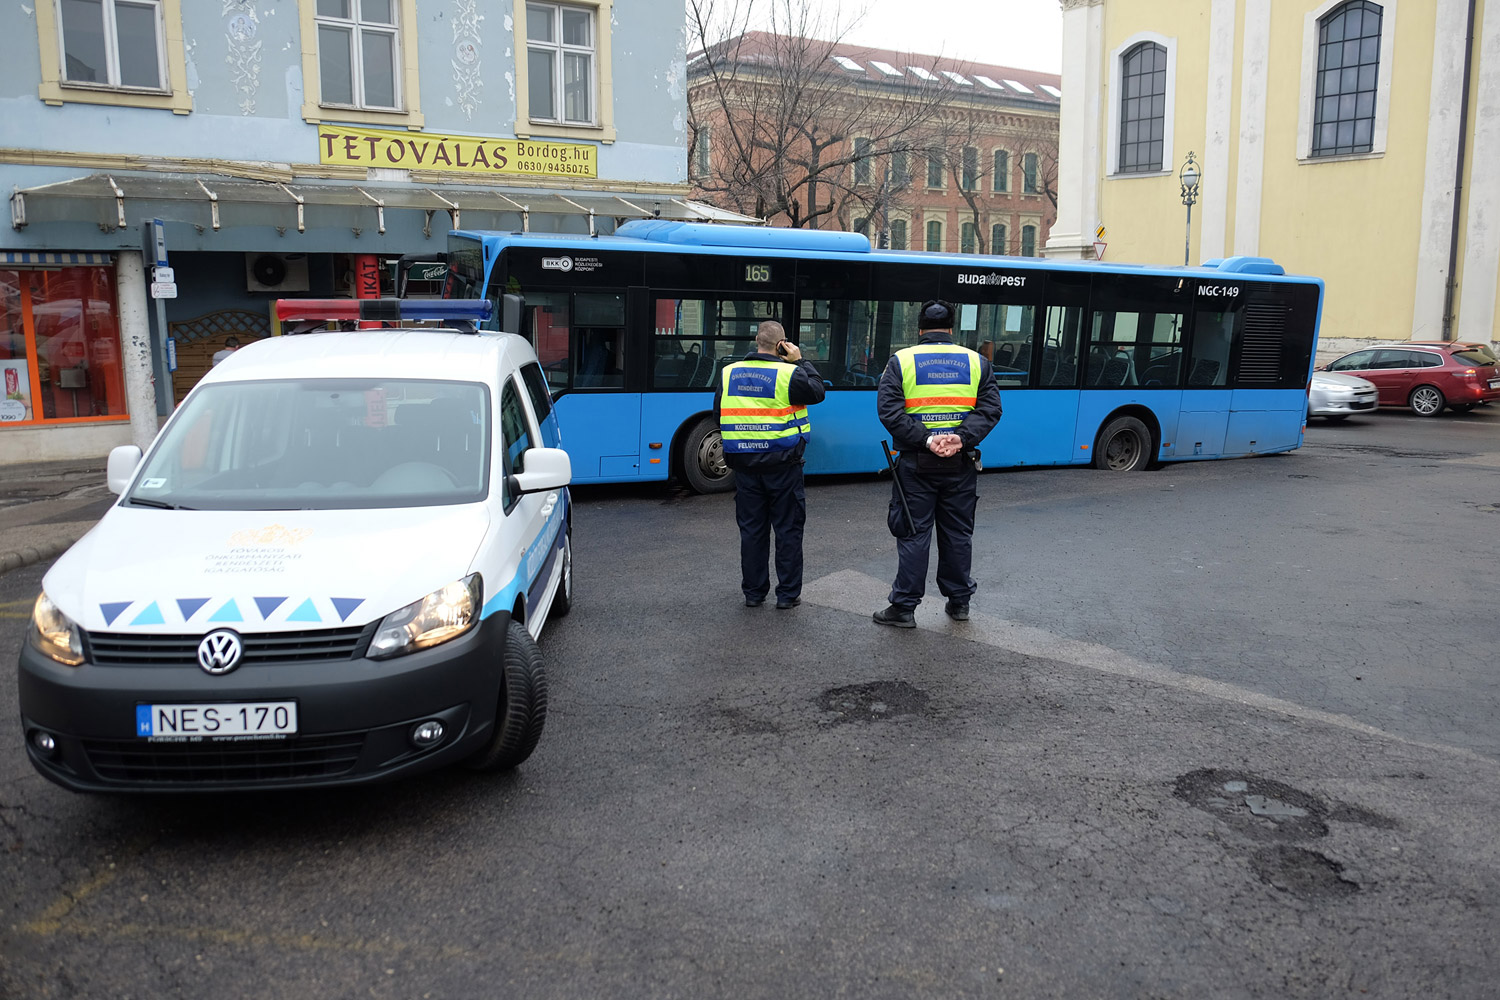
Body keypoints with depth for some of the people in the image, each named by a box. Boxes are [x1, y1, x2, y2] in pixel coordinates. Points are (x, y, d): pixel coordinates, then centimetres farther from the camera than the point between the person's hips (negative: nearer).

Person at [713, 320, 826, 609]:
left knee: (752, 529, 12)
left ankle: (753, 592, 18)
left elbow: (718, 415, 9)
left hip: (744, 463, 4)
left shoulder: (728, 374, 3)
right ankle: (788, 593, 13)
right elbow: (817, 392, 3)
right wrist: (801, 362, 8)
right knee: (788, 529, 8)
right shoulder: (789, 373, -11)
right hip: (782, 464, -3)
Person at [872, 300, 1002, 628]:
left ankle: (904, 607, 8)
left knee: (913, 534, 4)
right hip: (961, 463, 2)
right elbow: (990, 408, -4)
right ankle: (959, 602, 24)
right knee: (958, 533, 13)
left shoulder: (900, 361, -1)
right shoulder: (976, 361, 5)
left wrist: (924, 439, -17)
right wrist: (962, 438, -16)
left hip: (916, 462, -2)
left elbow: (888, 409, -12)